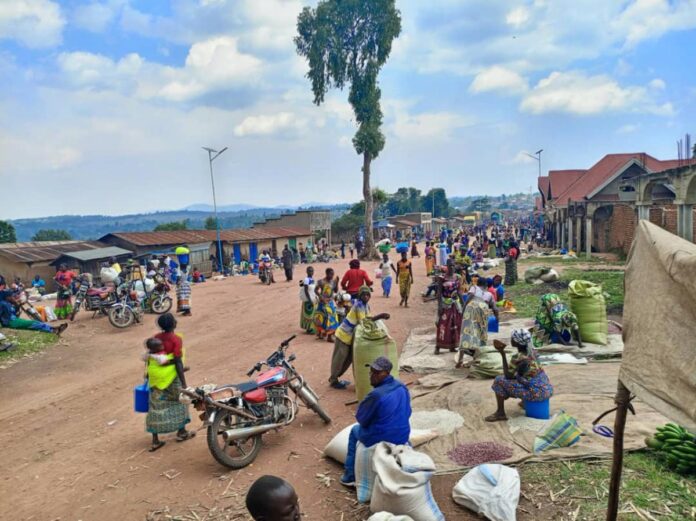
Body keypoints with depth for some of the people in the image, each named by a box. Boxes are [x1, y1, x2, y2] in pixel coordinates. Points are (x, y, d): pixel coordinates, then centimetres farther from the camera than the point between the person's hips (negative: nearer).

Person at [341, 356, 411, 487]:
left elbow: (361, 418, -13)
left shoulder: (376, 395, -28)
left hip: (379, 441, -6)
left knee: (355, 430, 23)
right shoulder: (402, 387, -5)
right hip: (403, 438, 6)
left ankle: (350, 476, 27)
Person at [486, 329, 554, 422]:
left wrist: (502, 354, -11)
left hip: (536, 393, -8)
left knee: (499, 380, -4)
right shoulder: (531, 350, 5)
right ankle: (525, 401, 37)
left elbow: (508, 376, -9)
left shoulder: (517, 357, -19)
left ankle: (500, 413, 4)